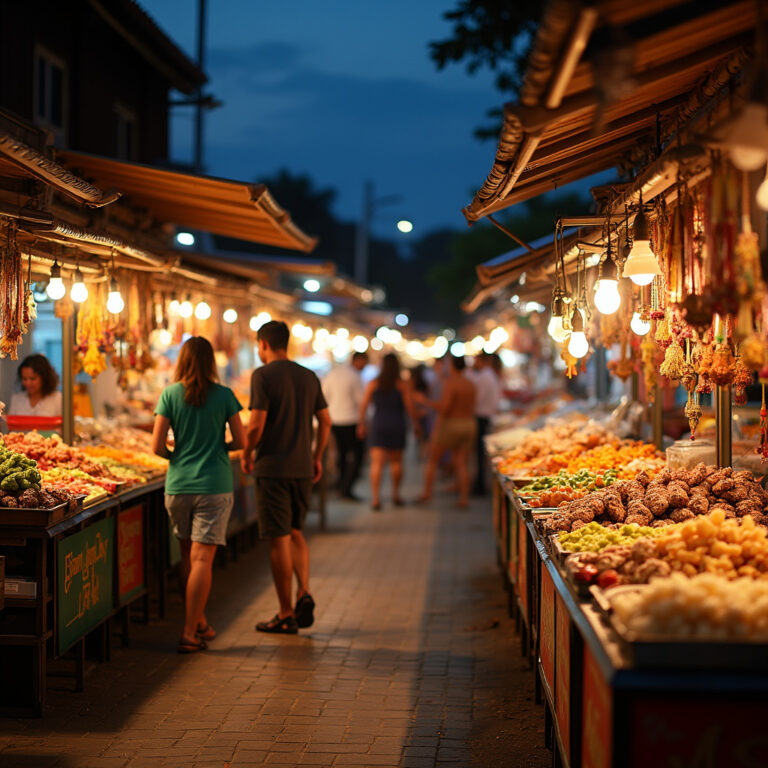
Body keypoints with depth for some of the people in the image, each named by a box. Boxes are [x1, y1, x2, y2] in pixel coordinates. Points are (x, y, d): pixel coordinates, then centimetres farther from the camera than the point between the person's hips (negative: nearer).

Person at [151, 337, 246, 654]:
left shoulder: (170, 394, -1)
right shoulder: (224, 395, -3)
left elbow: (157, 446, -4)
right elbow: (241, 441, -1)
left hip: (178, 485, 2)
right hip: (215, 485, -2)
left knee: (188, 556, 16)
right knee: (202, 558, -2)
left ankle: (199, 622, 27)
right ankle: (190, 633, -5)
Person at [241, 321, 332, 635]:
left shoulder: (263, 375, -9)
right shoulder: (309, 377, 9)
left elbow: (256, 424, -16)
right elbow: (325, 422, 10)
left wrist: (246, 454, 0)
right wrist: (317, 457, 20)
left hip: (273, 468, -6)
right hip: (303, 468, 6)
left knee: (279, 540, 0)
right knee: (295, 532, 20)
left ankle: (286, 615, 6)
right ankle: (304, 593, 2)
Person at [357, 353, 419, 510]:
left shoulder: (373, 384, 1)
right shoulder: (402, 385, -4)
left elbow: (363, 406, 2)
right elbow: (410, 408, -6)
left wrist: (361, 424, 14)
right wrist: (416, 425, 6)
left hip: (378, 426, 0)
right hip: (397, 426, 0)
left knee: (376, 463, -4)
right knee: (396, 462, 16)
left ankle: (376, 498, -17)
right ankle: (395, 495, 26)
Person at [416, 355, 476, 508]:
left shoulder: (450, 383, -14)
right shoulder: (470, 385, 7)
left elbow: (444, 408, -21)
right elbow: (471, 410, 13)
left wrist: (429, 402, -8)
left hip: (449, 425, -6)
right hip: (468, 425, 6)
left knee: (432, 460, 9)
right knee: (462, 464, 6)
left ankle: (427, 492, 6)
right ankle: (464, 497, -2)